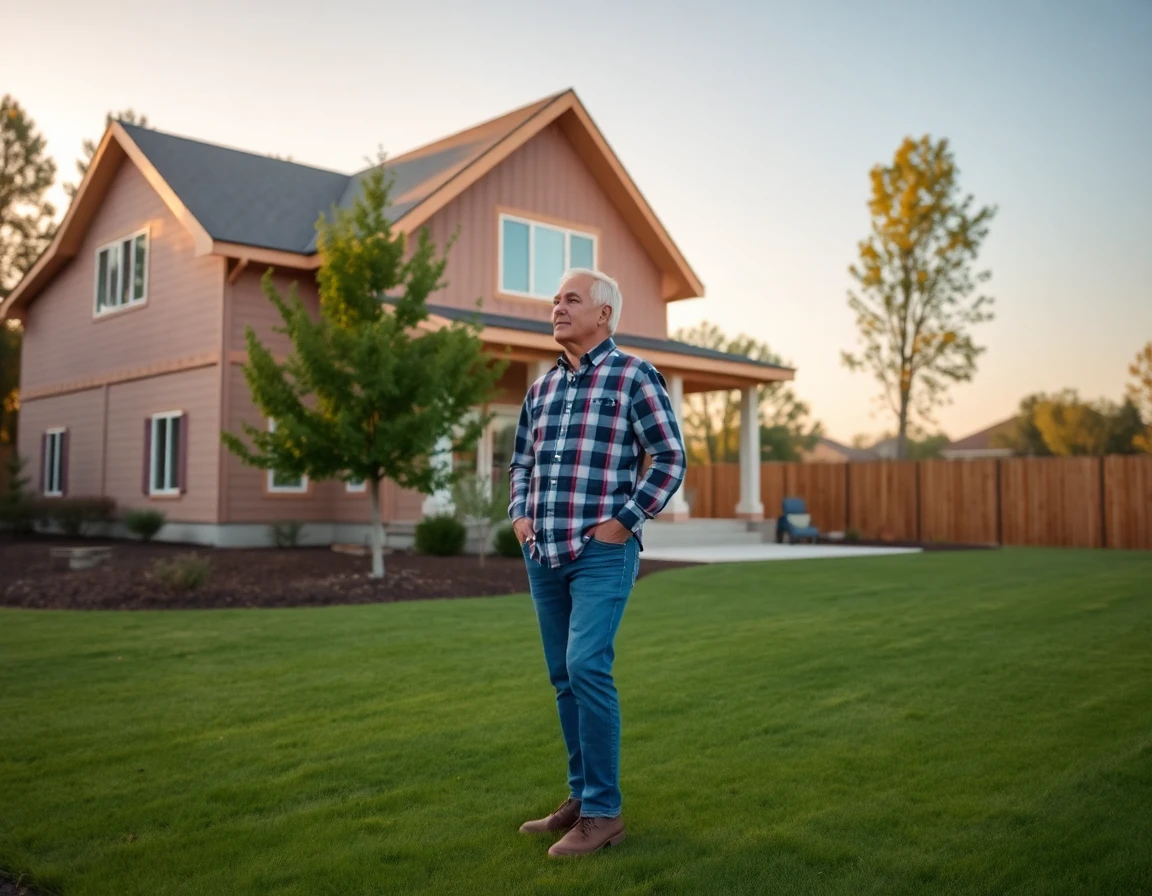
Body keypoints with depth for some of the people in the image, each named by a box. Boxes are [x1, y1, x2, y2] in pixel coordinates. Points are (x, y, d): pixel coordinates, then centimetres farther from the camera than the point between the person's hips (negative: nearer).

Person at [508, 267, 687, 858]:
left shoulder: (634, 377, -4)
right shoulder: (542, 387, 15)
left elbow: (670, 459, -7)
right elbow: (521, 462, 24)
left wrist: (623, 521, -12)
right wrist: (519, 514, 8)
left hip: (601, 553, -7)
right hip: (544, 554, 7)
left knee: (587, 668, -15)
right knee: (564, 677, 11)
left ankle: (603, 812, -3)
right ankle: (581, 798, 23)